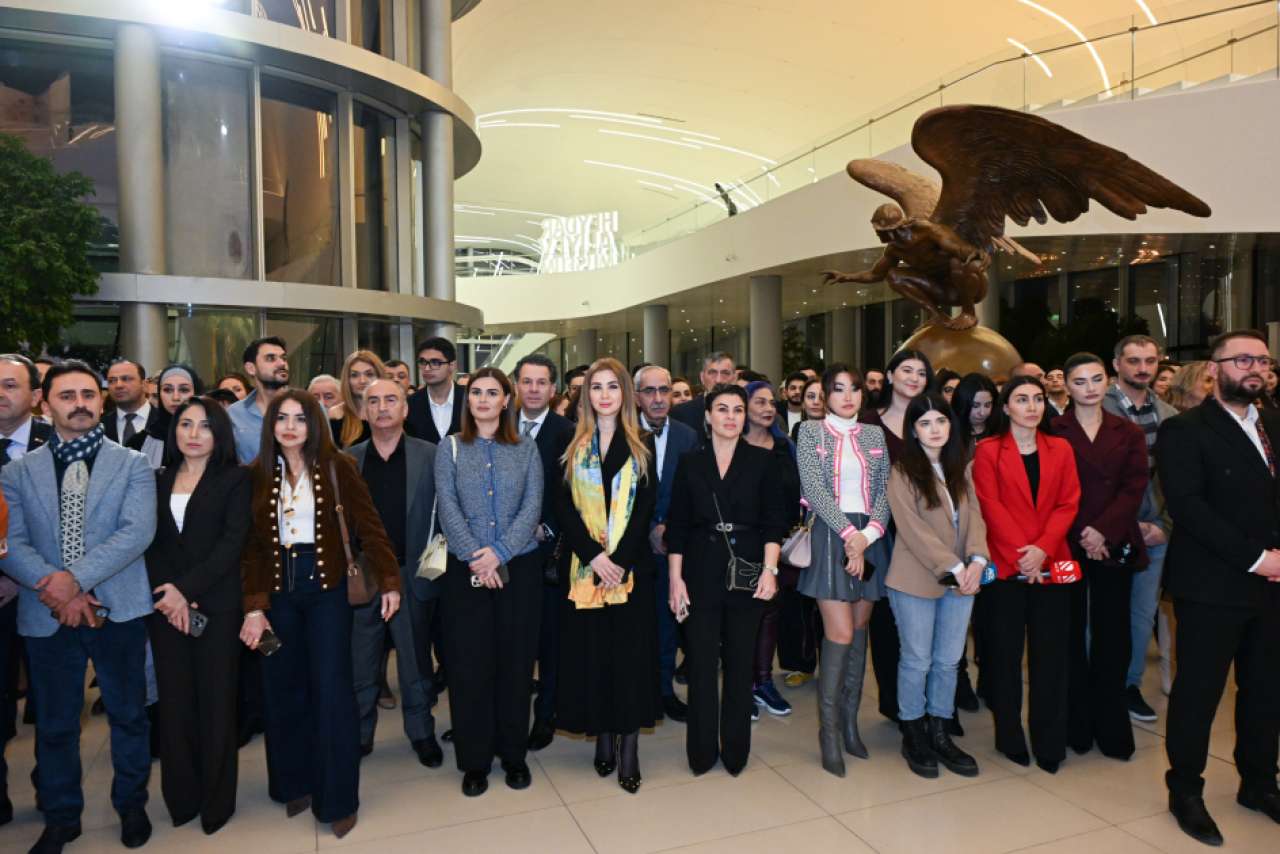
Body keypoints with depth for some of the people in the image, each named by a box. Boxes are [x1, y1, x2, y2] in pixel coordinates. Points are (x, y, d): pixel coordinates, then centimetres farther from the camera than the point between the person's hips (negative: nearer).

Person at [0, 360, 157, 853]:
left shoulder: (132, 465, 0)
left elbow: (138, 531, -12)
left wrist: (76, 578, -21)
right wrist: (56, 589, -17)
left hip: (118, 610, -1)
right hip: (47, 615, 2)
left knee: (128, 715, 11)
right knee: (55, 722, 14)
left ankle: (131, 804, 32)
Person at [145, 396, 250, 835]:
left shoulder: (236, 478, 0)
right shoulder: (159, 480, 11)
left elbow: (233, 541, -9)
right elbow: (150, 542, 5)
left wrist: (186, 589, -15)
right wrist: (167, 592, -10)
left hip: (216, 604, -3)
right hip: (165, 604, 3)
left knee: (215, 701, 4)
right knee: (174, 701, 8)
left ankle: (217, 799, 18)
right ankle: (181, 796, 23)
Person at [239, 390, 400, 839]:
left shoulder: (337, 467, -6)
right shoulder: (259, 474, 3)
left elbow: (368, 524, -8)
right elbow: (253, 544, 2)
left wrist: (389, 581, -15)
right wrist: (254, 606, -5)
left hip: (326, 585, -3)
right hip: (278, 587, 3)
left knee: (330, 690, 1)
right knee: (283, 688, 11)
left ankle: (337, 797, 15)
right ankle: (296, 783, 31)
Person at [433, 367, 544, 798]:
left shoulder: (526, 450, 7)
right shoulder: (450, 448, 6)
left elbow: (532, 506, -3)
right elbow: (447, 508, -4)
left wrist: (499, 552, -16)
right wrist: (475, 558, -15)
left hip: (519, 568, 0)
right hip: (466, 569, 0)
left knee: (515, 661, 6)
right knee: (469, 662, 3)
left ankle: (514, 754, 21)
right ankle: (474, 759, 17)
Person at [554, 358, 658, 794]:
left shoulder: (641, 446, 5)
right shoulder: (573, 446, 7)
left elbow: (645, 507, -3)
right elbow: (564, 505, 0)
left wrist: (620, 558, -15)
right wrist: (593, 555, -13)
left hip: (630, 565, -1)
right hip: (585, 565, 1)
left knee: (630, 652, 0)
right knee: (591, 651, 4)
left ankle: (629, 749, 8)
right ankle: (603, 738, 19)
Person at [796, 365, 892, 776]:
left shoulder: (875, 435, 12)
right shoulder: (810, 431, 1)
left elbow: (885, 490, 4)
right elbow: (814, 488, -9)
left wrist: (869, 533, -12)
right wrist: (848, 532, -16)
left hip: (870, 537, 4)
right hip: (830, 535, -4)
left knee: (859, 630, 9)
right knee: (840, 634, -8)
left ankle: (850, 720, 21)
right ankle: (828, 732, 4)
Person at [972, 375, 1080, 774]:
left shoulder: (1061, 449, 10)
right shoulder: (988, 450, 2)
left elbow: (1068, 504, 2)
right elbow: (991, 506, -6)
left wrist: (1042, 549, -12)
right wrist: (1021, 553, -16)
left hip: (1051, 565, 2)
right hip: (1005, 565, -2)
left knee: (1050, 656, 5)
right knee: (1005, 653, 6)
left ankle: (1049, 744, 15)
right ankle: (1010, 737, 18)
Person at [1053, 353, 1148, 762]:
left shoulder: (1129, 433, 10)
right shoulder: (1051, 432, 1)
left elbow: (1135, 486, -1)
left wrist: (1103, 530, -13)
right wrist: (1079, 535, -13)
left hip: (1115, 545, 2)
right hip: (1066, 545, -2)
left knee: (1112, 637, 6)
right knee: (1071, 634, 5)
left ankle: (1111, 727, 17)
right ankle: (1076, 725, 16)